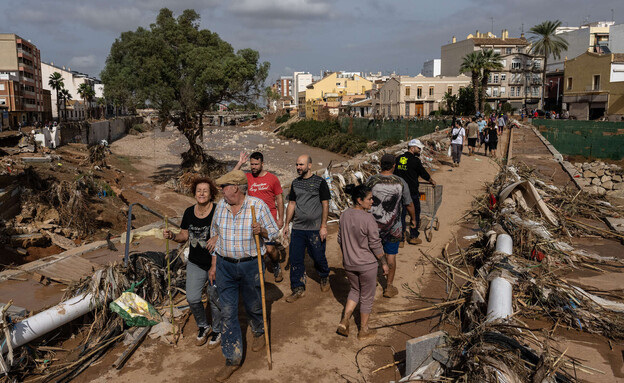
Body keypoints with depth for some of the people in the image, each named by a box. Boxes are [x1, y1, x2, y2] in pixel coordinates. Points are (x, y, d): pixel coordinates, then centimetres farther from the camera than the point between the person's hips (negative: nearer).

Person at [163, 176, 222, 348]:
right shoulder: (189, 212, 2)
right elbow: (184, 236, 8)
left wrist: (218, 237, -31)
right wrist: (172, 236, -11)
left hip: (216, 262, -4)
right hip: (195, 263, 4)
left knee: (215, 299, 7)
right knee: (192, 298, 0)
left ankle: (217, 331, 32)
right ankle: (203, 327, 28)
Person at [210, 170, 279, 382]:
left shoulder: (258, 205, -12)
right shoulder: (220, 206, 0)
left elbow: (273, 231, -4)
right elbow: (215, 235, 10)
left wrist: (262, 231, -26)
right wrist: (214, 264, 11)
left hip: (250, 265, -3)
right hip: (225, 265, 3)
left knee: (254, 305, 16)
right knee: (228, 313, 4)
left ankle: (259, 332, 49)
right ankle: (233, 359, 16)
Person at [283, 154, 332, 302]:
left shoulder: (319, 182, -5)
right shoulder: (295, 183, 10)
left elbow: (325, 205, -6)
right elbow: (291, 204, 15)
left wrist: (323, 226, -11)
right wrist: (286, 224, 12)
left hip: (315, 229, -4)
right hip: (297, 228, 4)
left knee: (318, 257, 6)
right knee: (295, 259, 3)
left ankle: (325, 278, 36)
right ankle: (298, 289, 16)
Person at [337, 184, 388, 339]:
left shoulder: (344, 215, -3)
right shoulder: (368, 219, -22)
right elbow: (376, 245, -17)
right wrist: (384, 263, -4)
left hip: (348, 264, 6)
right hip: (367, 265, -5)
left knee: (355, 290, 26)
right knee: (367, 297, 12)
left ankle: (344, 321, 16)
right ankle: (363, 330, 26)